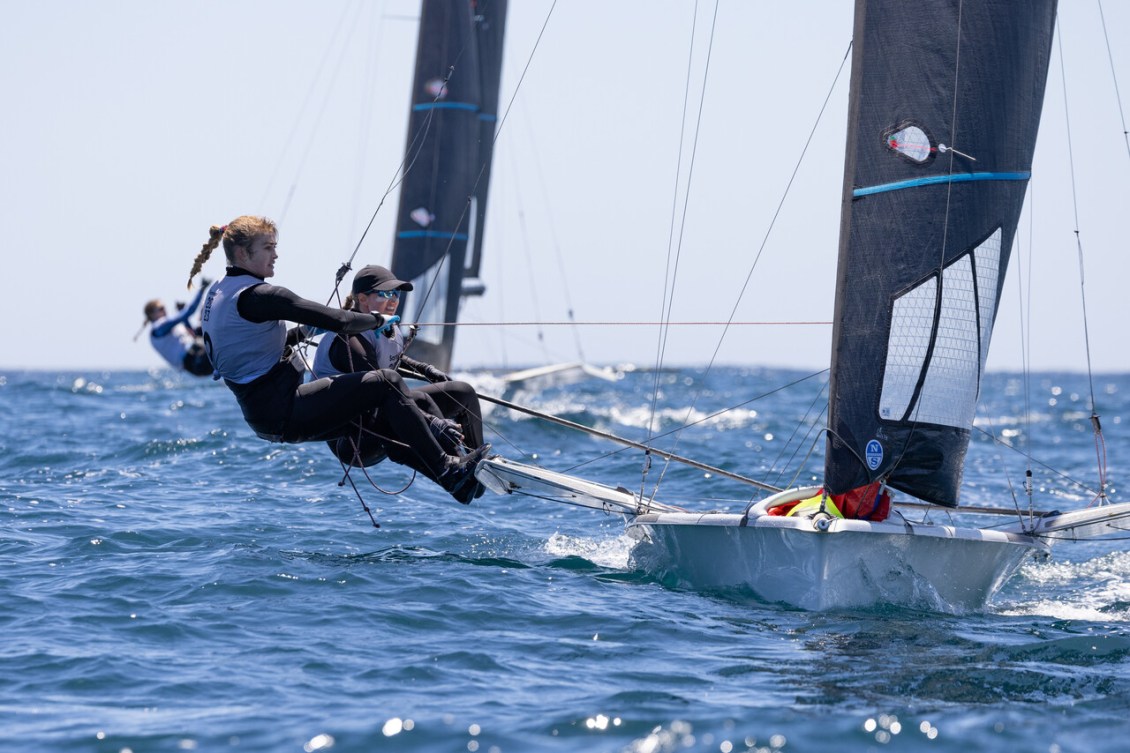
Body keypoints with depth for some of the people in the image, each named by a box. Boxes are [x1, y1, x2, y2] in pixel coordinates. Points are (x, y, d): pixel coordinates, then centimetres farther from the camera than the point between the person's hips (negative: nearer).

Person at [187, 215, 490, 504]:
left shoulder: (217, 293, 13)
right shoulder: (257, 296, -18)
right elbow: (337, 321, -19)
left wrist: (305, 331, 26)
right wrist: (378, 321, -1)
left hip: (262, 415, 10)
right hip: (281, 410, -10)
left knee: (383, 416, 15)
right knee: (387, 382, -10)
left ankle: (459, 484, 14)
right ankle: (448, 469, -6)